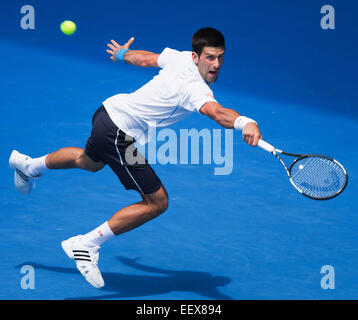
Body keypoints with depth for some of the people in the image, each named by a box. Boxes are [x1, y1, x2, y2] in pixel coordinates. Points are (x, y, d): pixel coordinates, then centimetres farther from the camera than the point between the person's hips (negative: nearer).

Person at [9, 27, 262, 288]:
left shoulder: (181, 57, -4)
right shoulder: (195, 88, -29)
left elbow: (144, 58, 15)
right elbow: (217, 112, -52)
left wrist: (122, 53, 36)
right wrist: (244, 123, -70)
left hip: (110, 109, 10)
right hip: (119, 133, -10)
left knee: (90, 161, 40)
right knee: (157, 202, -7)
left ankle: (29, 165, 67)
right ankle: (86, 245, 0)